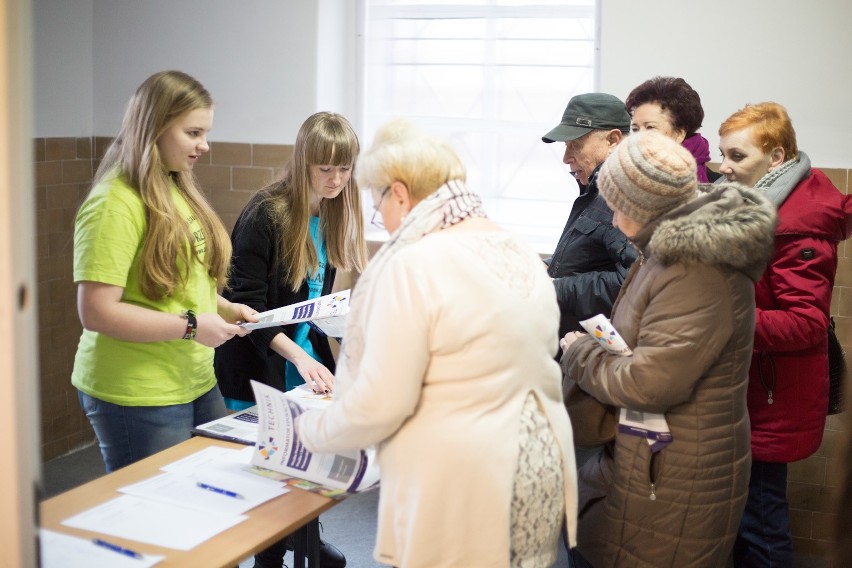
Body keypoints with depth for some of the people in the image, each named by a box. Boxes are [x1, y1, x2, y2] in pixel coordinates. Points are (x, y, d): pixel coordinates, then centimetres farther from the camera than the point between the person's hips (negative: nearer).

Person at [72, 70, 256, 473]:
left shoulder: (178, 189, 10)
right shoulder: (115, 203, -17)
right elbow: (96, 312, -22)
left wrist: (226, 309, 4)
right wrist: (191, 326, -20)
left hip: (199, 383, 8)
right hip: (139, 397, -8)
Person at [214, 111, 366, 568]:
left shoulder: (332, 213, 2)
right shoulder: (265, 213, -20)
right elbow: (245, 305, -21)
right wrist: (297, 355, -29)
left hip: (308, 358, 7)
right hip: (261, 368, -6)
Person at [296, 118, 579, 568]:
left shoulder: (412, 266, -17)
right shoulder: (522, 254, 8)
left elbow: (378, 405, -18)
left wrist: (311, 431, -1)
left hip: (464, 492, -7)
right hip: (541, 470, 8)